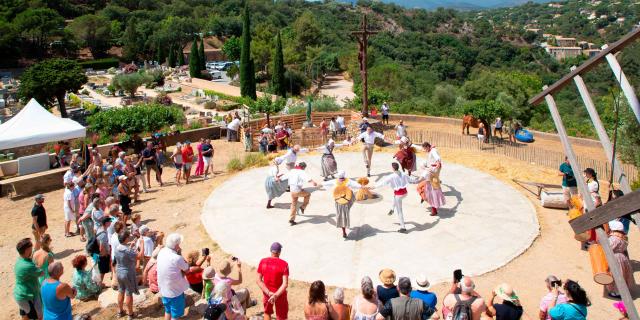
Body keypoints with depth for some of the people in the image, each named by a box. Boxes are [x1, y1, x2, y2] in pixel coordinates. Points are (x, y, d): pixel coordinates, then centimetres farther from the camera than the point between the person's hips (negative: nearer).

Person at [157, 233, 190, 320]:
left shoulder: (162, 252, -9)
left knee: (168, 311, 26)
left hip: (164, 289, 7)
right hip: (175, 291, -7)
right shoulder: (177, 258, -30)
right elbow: (187, 269, -13)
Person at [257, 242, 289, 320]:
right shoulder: (284, 264, -19)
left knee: (267, 312, 26)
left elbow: (259, 281, -10)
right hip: (280, 293, -3)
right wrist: (276, 295, -26)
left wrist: (268, 293, -15)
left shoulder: (263, 262, -9)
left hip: (267, 293, 3)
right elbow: (285, 284, -25)